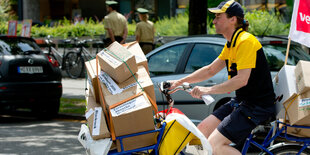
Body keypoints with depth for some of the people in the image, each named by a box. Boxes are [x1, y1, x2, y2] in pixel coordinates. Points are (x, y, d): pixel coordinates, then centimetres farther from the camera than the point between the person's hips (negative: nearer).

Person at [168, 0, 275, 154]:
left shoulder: (245, 41, -18)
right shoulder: (230, 44, 13)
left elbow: (242, 79, -27)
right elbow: (210, 70, 20)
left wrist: (208, 90, -29)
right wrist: (179, 82, 14)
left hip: (257, 107, -10)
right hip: (241, 101, 10)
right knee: (202, 130, 5)